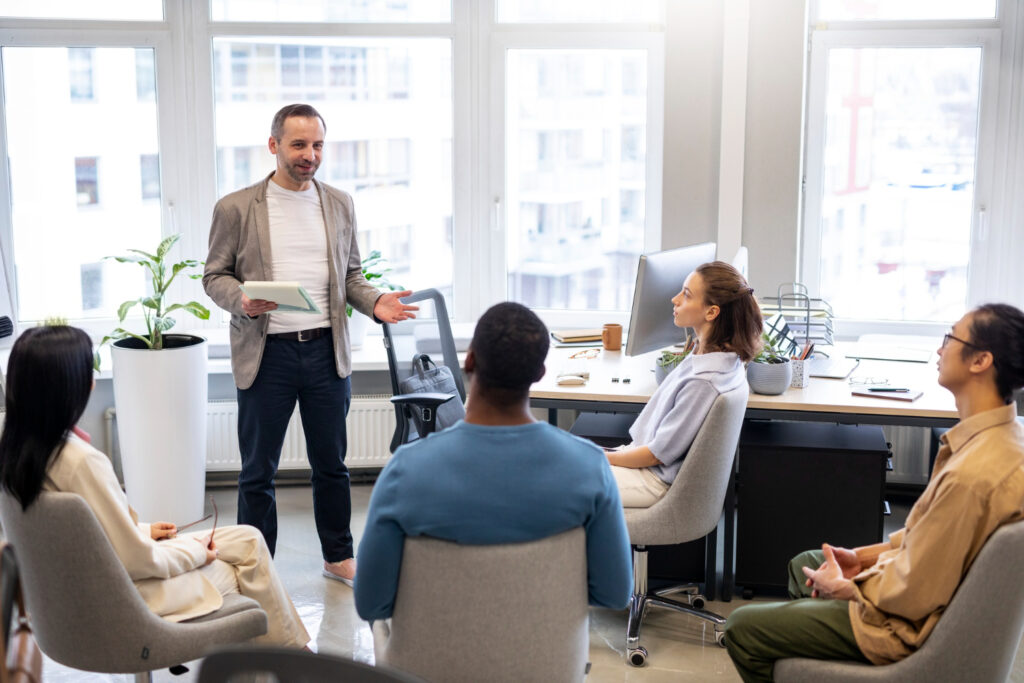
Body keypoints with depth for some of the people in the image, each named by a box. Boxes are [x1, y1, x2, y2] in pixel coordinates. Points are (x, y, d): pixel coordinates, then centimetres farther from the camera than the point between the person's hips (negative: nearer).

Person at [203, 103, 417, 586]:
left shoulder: (339, 205, 9)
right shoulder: (236, 208, -1)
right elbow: (215, 275, 2)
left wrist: (376, 302, -5)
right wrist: (242, 301, -19)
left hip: (326, 349, 3)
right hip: (266, 352, -3)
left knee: (331, 463, 14)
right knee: (257, 472, 6)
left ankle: (338, 556, 29)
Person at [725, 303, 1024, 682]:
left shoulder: (972, 474, -35)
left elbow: (914, 596, -28)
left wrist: (844, 587, -10)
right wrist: (863, 557, 6)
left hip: (907, 625, -10)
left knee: (741, 627, -5)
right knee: (802, 563, 30)